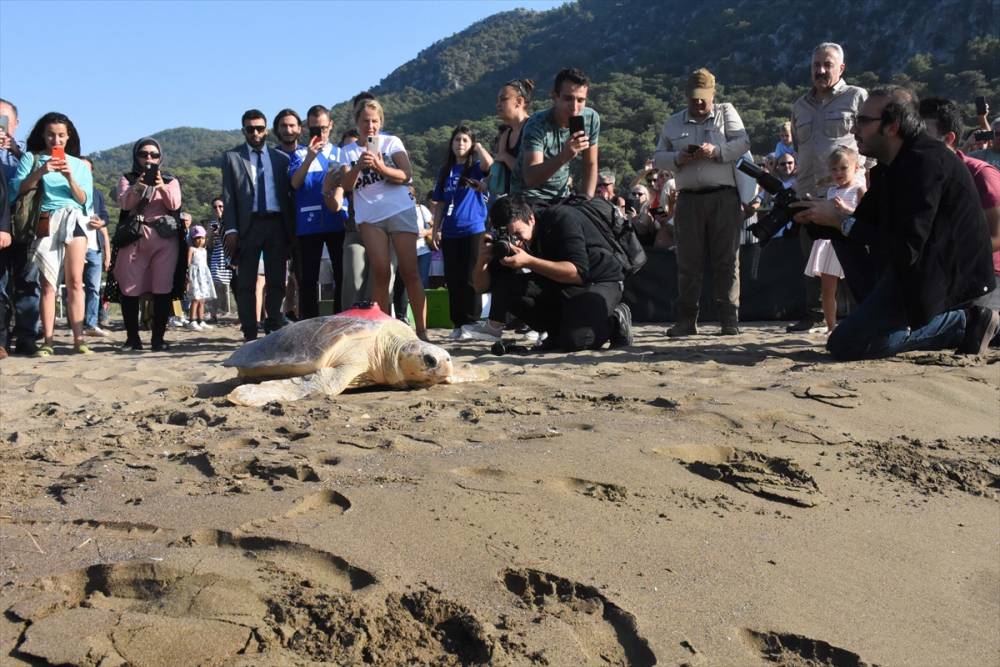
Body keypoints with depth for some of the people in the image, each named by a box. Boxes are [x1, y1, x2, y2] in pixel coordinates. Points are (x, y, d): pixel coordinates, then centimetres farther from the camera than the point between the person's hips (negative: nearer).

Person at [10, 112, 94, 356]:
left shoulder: (79, 165, 17)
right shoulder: (31, 158, 13)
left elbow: (84, 200, 7)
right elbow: (18, 188, 1)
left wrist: (69, 178, -8)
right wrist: (40, 172, -13)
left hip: (73, 220, 1)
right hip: (46, 222, 0)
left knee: (75, 281, -10)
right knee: (48, 283, -7)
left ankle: (78, 339, -13)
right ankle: (47, 341, -10)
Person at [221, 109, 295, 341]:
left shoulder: (280, 158, 12)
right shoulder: (232, 157, 8)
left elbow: (288, 193, 11)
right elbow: (228, 196, 2)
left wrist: (292, 227, 3)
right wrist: (231, 230, -8)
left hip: (277, 224, 2)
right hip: (248, 225, -1)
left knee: (276, 282, 4)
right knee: (246, 283, 1)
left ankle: (274, 330, 13)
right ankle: (250, 334, 6)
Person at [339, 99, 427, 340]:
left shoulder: (391, 142, 9)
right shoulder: (348, 152, 14)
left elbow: (405, 175, -2)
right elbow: (346, 186, 2)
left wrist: (380, 167, -19)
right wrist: (358, 166, -16)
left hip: (400, 211, -1)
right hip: (369, 217, 1)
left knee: (409, 271, -7)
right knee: (380, 273, -9)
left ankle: (421, 330, -5)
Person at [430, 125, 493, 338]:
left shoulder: (476, 168, 2)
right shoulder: (445, 171, 13)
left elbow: (489, 163, -22)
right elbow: (439, 204, 15)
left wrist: (478, 146, -4)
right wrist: (436, 229, 7)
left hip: (474, 230, -4)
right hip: (450, 233, 4)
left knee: (470, 279, -3)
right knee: (452, 279, 6)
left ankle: (472, 323, 2)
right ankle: (458, 324, 13)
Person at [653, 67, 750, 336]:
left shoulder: (726, 113, 11)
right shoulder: (673, 123, 18)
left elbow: (743, 143, 0)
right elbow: (658, 157, 14)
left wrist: (716, 151, -16)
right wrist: (678, 159, -6)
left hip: (723, 197, -2)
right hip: (688, 199, 2)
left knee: (726, 260, -3)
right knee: (688, 261, 2)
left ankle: (730, 319, 1)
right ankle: (686, 320, 8)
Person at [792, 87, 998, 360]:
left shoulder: (926, 161, -22)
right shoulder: (891, 165, 9)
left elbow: (906, 250, -28)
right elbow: (863, 224, 11)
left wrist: (842, 221, -20)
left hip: (943, 280, -10)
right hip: (912, 267, 10)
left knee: (844, 345, -12)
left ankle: (962, 323, -4)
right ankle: (879, 309, 7)